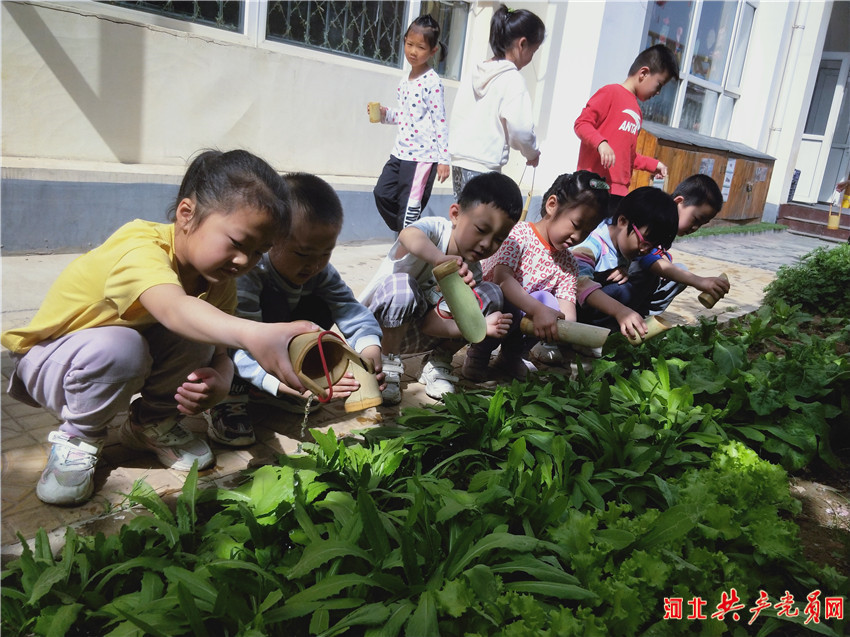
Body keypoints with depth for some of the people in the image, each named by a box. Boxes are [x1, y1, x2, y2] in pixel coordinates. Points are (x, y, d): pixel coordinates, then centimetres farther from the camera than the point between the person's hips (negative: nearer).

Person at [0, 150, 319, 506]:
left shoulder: (220, 279, -12)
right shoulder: (140, 249, -36)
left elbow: (220, 352, -12)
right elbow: (174, 308, -58)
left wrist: (219, 381, -37)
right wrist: (253, 335, -76)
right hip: (47, 358, -5)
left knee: (198, 335, -23)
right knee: (118, 347, -38)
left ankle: (152, 423, 3)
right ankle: (78, 437, -8)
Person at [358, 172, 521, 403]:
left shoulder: (471, 273, -8)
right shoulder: (437, 229, -22)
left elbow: (431, 323, -17)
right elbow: (409, 235, -49)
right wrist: (441, 260, -68)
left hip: (414, 334, 5)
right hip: (376, 324, -5)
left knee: (491, 294, -11)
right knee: (401, 285, -39)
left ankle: (438, 365, 2)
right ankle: (387, 364, -15)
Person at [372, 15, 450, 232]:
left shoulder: (432, 82, -10)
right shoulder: (405, 81, 12)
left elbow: (440, 122, -12)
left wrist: (444, 158, -15)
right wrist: (385, 114, 4)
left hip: (423, 155, -8)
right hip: (400, 151, 8)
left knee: (409, 206, -4)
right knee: (382, 193, 11)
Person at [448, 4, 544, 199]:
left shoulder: (476, 74, 12)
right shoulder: (512, 79, -9)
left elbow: (456, 119, 15)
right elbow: (520, 128, -14)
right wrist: (532, 153, 3)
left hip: (459, 163, 8)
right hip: (484, 167, -8)